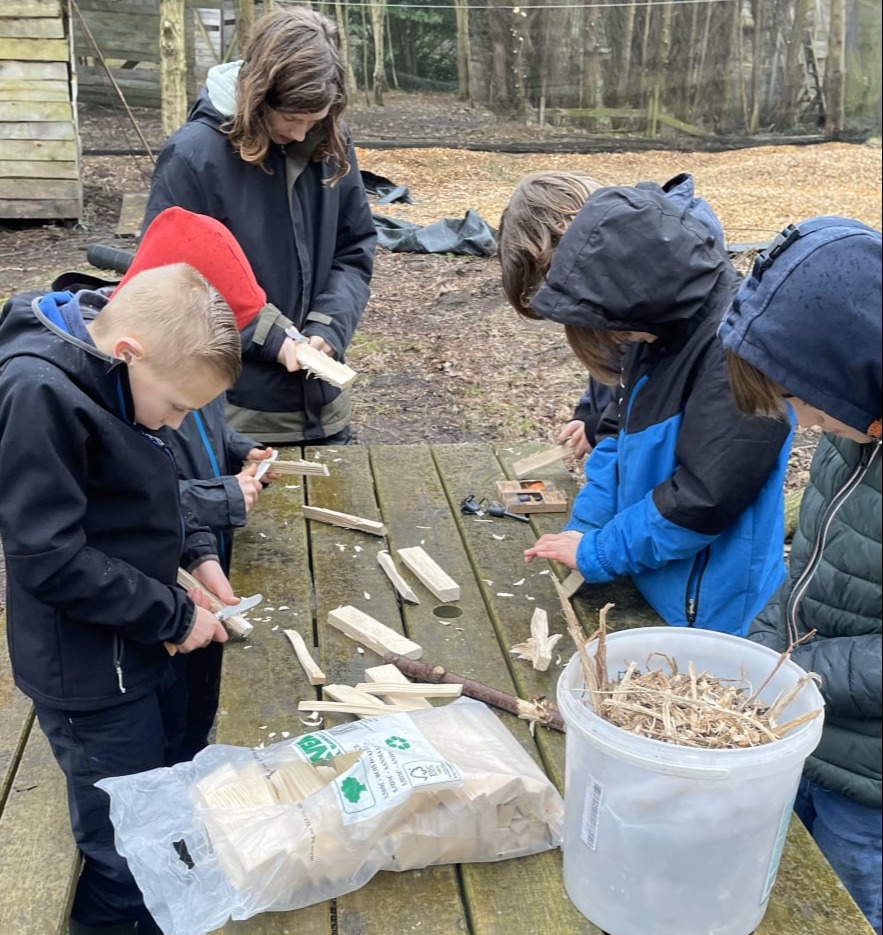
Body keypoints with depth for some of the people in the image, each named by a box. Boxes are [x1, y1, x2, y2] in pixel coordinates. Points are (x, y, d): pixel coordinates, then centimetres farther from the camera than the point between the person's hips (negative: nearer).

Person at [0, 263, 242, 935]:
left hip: (135, 650, 9)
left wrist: (196, 552, 1)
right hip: (91, 676, -9)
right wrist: (175, 616, -19)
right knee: (123, 855, 9)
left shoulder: (103, 377, 1)